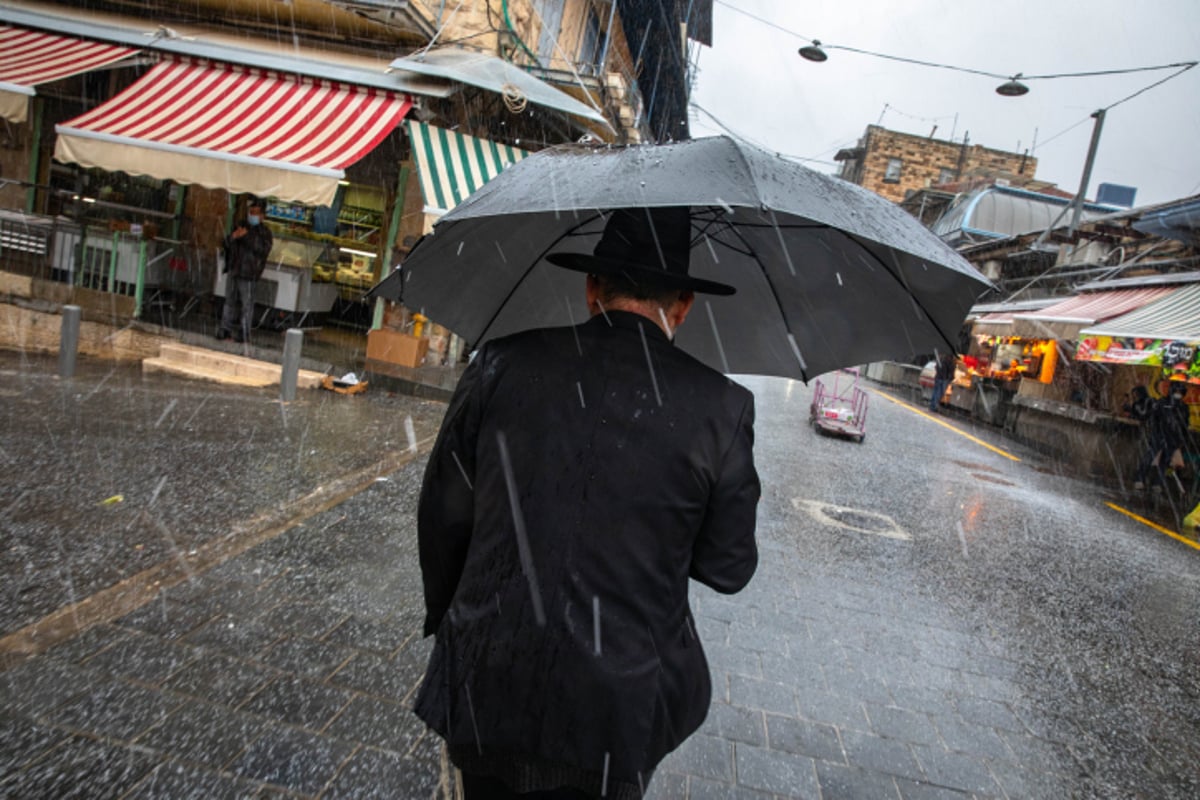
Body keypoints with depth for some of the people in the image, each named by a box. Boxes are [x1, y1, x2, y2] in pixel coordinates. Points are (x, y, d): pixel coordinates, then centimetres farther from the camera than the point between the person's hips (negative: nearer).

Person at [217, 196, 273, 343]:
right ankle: (225, 328, 20)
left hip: (248, 273, -5)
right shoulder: (240, 226, 12)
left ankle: (244, 333, -1)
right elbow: (227, 244, 11)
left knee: (246, 303, -5)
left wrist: (247, 236, -24)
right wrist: (233, 237, -12)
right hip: (233, 270, 5)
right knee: (230, 301, 12)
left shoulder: (265, 232, -2)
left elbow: (263, 249, -18)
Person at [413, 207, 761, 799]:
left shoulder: (501, 366, -8)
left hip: (487, 689, 1)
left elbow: (443, 515, 0)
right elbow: (727, 568, -3)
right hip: (617, 710, 0)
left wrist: (446, 617, 16)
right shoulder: (720, 407, -11)